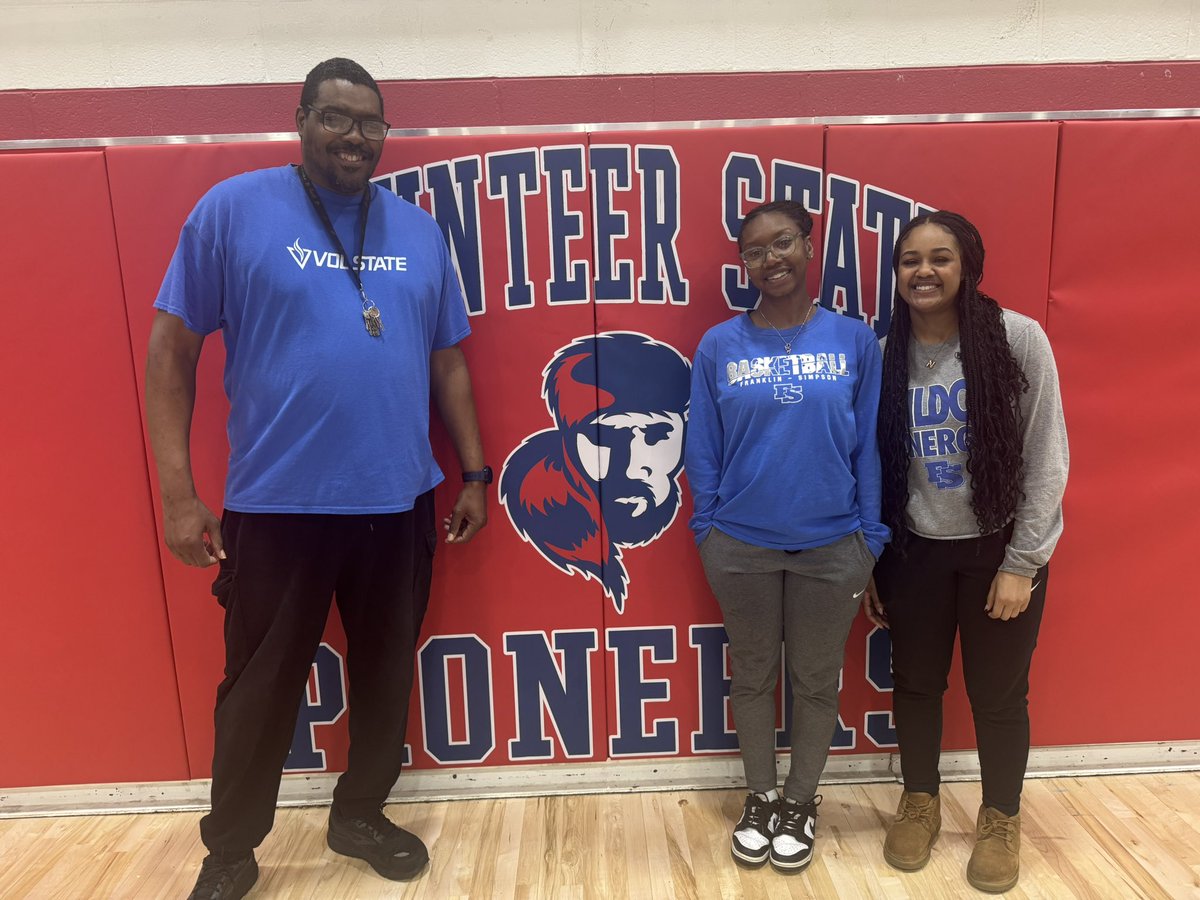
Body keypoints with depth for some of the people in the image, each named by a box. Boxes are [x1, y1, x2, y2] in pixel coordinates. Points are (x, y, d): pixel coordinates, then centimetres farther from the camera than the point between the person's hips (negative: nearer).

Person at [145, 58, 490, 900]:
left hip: (400, 501, 4)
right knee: (260, 688, 12)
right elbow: (173, 347, -3)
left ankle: (360, 814, 41)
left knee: (386, 675, 16)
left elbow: (449, 361, 11)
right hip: (274, 505, -3)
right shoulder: (233, 207, -4)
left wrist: (475, 472, 9)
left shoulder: (420, 230, 7)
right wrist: (178, 489, -8)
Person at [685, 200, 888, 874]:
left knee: (816, 680, 15)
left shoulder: (855, 339, -3)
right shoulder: (720, 345, -3)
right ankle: (760, 796, 38)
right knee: (753, 676, 16)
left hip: (831, 546, 0)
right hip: (741, 547, 0)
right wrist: (707, 531, 1)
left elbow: (868, 446, 1)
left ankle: (802, 800, 39)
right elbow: (702, 449, 2)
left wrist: (871, 537, 1)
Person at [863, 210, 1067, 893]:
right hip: (914, 550, 2)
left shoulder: (1019, 338, -11)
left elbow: (1046, 460, -9)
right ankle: (920, 802, 39)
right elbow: (872, 465, 2)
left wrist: (1021, 563, -11)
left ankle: (1002, 820, 36)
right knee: (916, 683, 15)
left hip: (999, 548, -2)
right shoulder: (885, 351, -3)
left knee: (998, 694, 12)